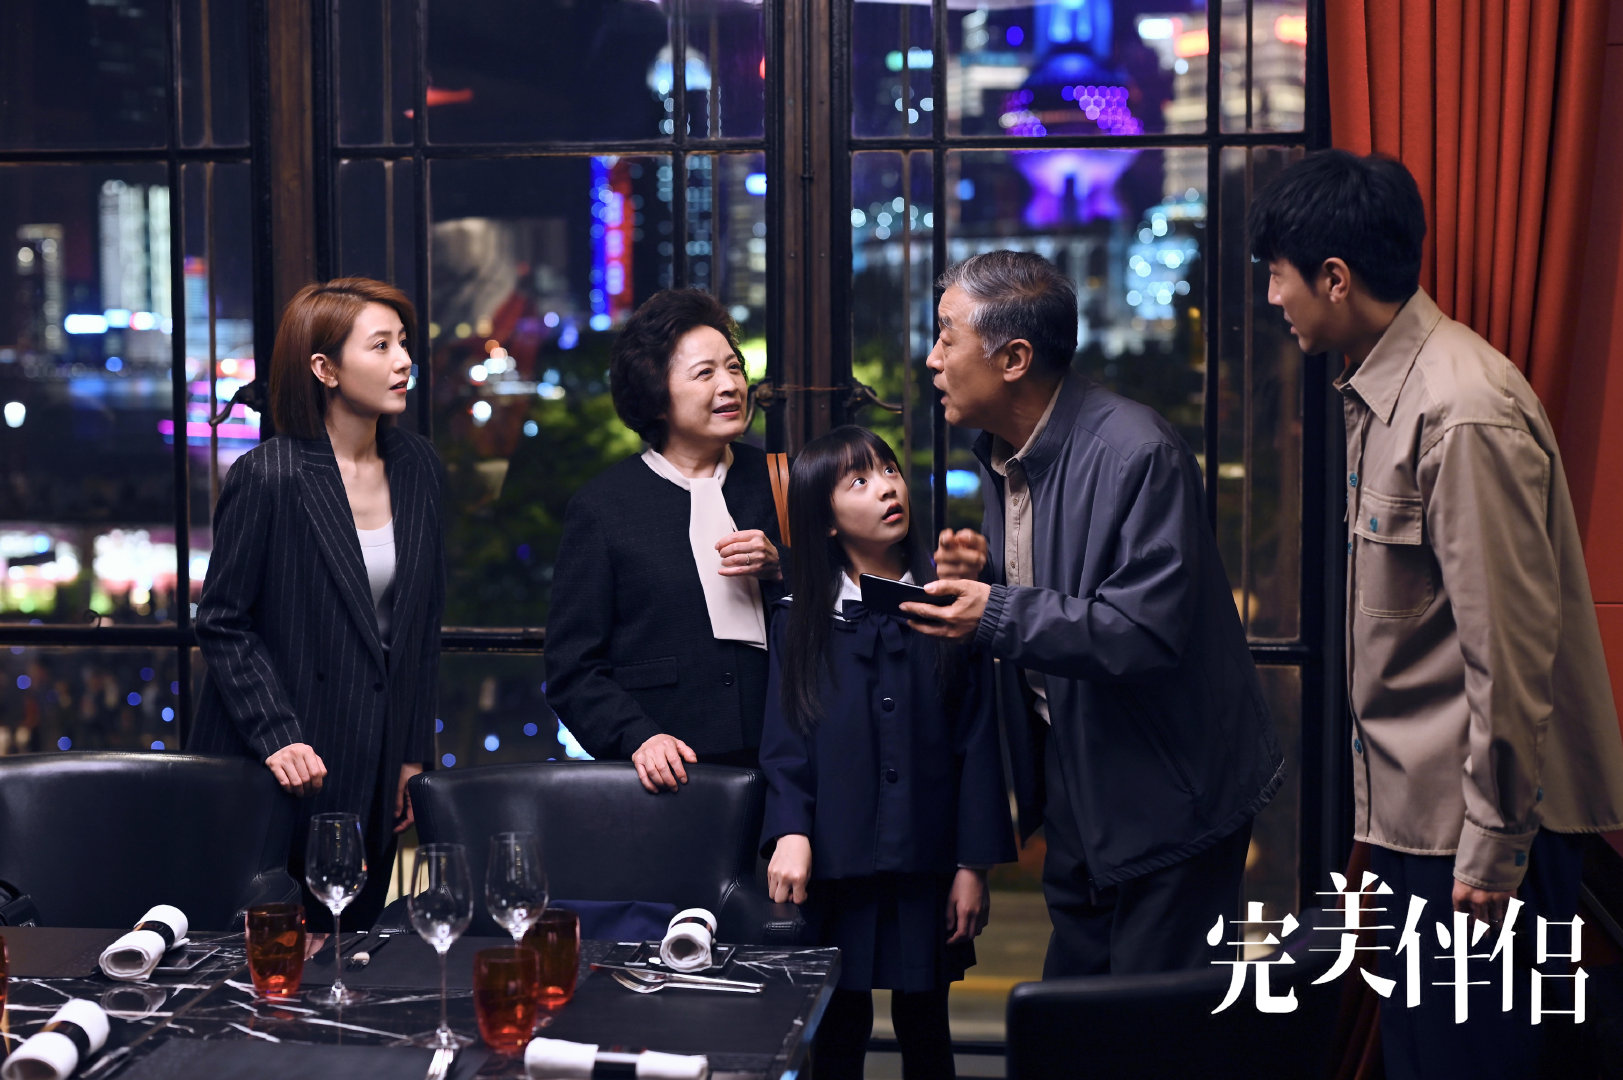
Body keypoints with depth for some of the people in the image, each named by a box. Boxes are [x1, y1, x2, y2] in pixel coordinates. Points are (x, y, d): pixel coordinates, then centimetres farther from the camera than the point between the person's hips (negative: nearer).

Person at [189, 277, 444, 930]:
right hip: (280, 774, -5)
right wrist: (277, 738, -17)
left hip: (374, 775, 5)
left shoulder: (416, 466, 5)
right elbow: (222, 624, -9)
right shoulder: (266, 478, -12)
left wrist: (414, 752, 9)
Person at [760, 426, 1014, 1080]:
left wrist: (973, 865, -3)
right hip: (835, 866, 0)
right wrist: (791, 833, -18)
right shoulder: (799, 621, 4)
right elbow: (785, 743, -1)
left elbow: (977, 741, 2)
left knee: (925, 1027, 10)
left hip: (926, 866, 0)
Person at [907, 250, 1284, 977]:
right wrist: (981, 571, -4)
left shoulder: (1138, 455, -23)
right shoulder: (1001, 452, 6)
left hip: (1168, 797, -9)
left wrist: (999, 615, -30)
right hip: (1074, 785, 9)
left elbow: (1148, 630, -29)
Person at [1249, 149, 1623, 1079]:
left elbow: (1511, 645, -22)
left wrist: (1495, 846, -19)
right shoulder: (1384, 391, 10)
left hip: (1475, 825, -9)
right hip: (1417, 806, 10)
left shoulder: (1463, 415, -21)